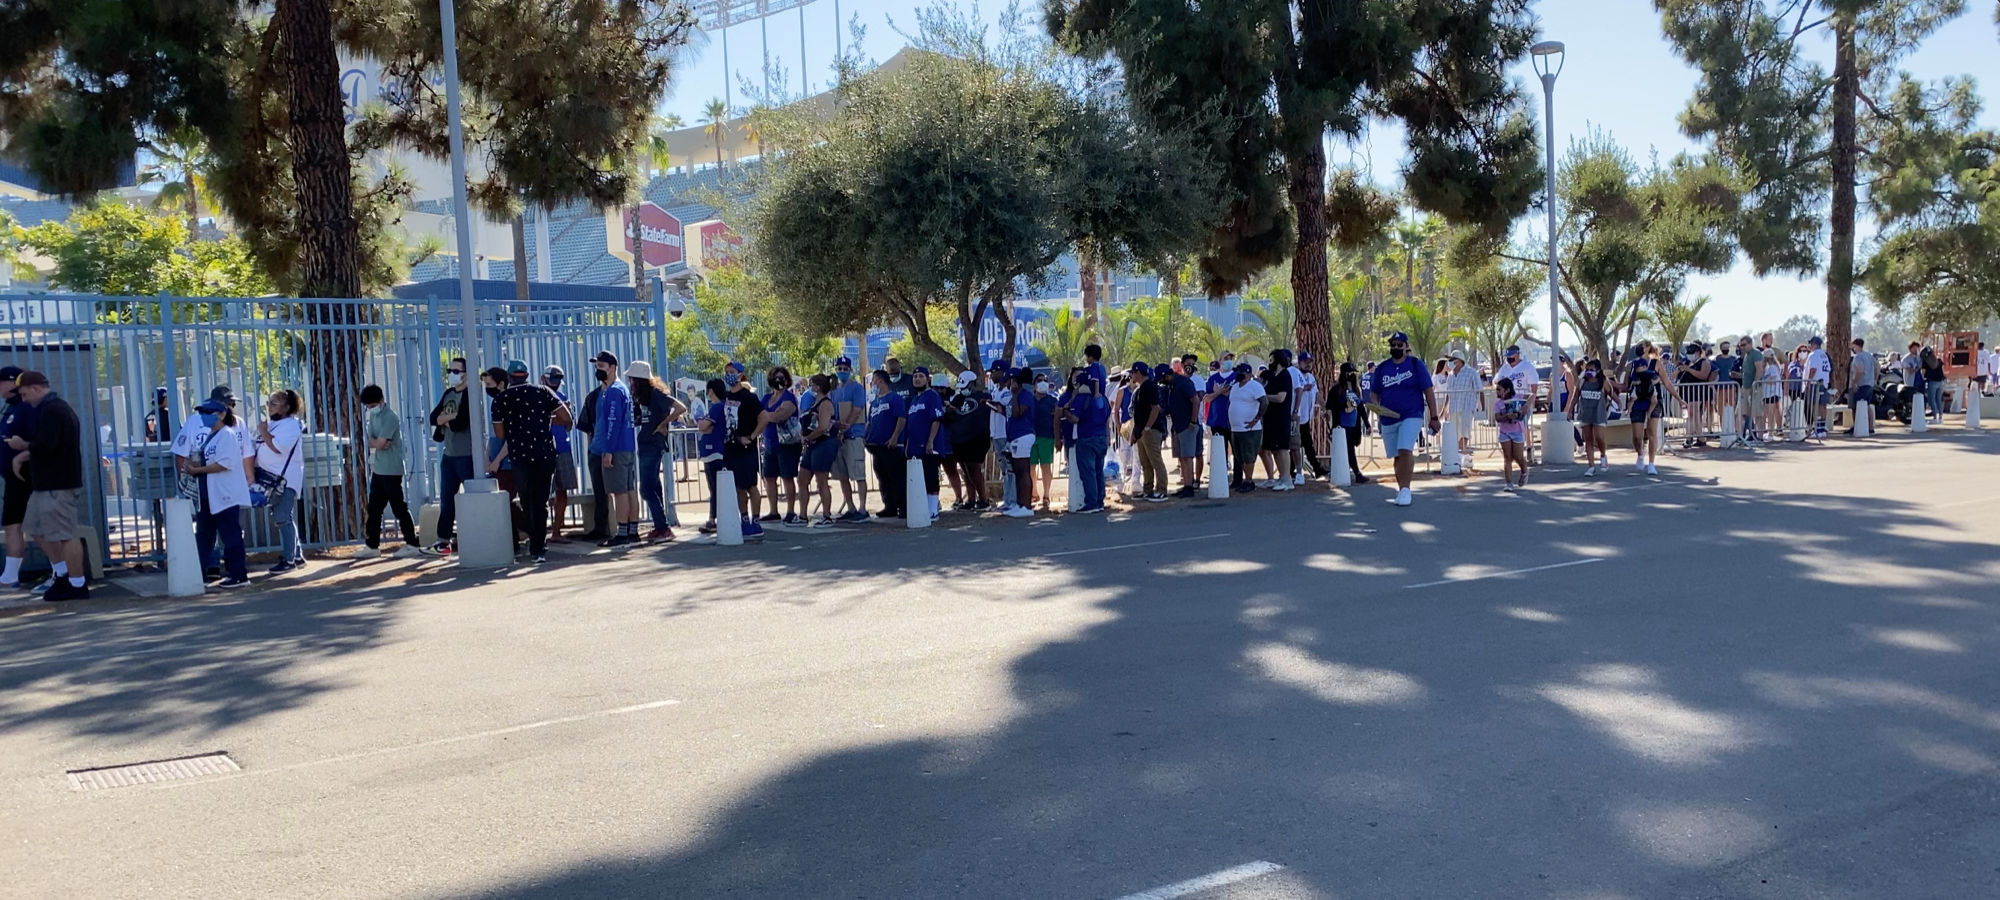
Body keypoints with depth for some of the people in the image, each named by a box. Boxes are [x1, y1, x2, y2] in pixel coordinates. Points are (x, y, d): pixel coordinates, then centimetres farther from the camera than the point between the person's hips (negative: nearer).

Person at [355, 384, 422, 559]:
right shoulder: (372, 416, 14)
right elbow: (369, 440, 8)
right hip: (377, 470, 9)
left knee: (399, 508, -4)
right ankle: (372, 546, 19)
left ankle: (412, 545, 0)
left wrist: (373, 441, 0)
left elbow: (380, 443, -20)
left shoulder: (390, 417, -14)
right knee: (374, 509, 11)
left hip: (391, 471, -9)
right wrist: (378, 443, -12)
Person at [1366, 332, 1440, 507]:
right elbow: (1374, 393, 16)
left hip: (1412, 416, -4)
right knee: (1397, 456, 10)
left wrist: (1434, 417, -3)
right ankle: (1400, 490, 22)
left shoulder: (1416, 364, 0)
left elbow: (1428, 392, 0)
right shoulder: (1382, 368, 9)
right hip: (1388, 419, 4)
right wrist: (1376, 405, -6)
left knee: (1405, 451, -20)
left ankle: (1405, 490, -17)